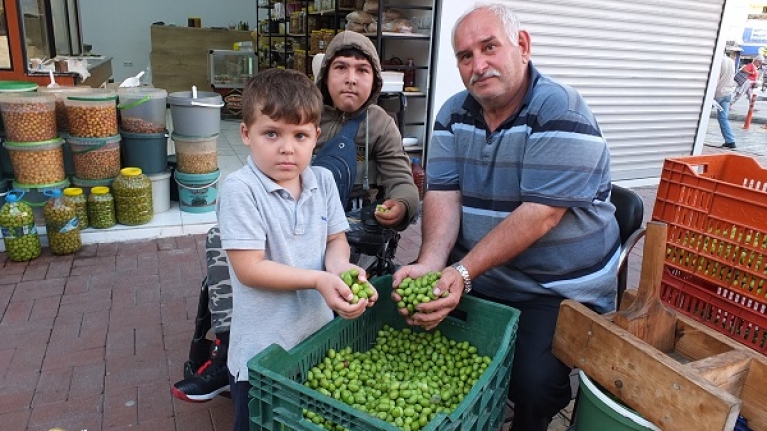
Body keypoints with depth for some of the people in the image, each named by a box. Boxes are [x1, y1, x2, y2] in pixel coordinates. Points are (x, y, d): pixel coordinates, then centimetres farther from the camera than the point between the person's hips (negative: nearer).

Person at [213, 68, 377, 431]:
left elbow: (336, 240, 4)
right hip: (262, 350, -5)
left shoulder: (323, 181, -2)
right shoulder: (240, 190, -19)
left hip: (318, 335, 5)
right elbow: (250, 269, -21)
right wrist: (319, 280, -23)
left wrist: (340, 267, -18)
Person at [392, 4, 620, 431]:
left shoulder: (562, 113, -17)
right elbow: (443, 194, -6)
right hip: (477, 273, 5)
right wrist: (430, 264, -23)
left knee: (534, 384, -19)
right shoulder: (454, 113, 2)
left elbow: (539, 214, -24)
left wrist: (461, 272, -28)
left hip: (559, 287, -4)